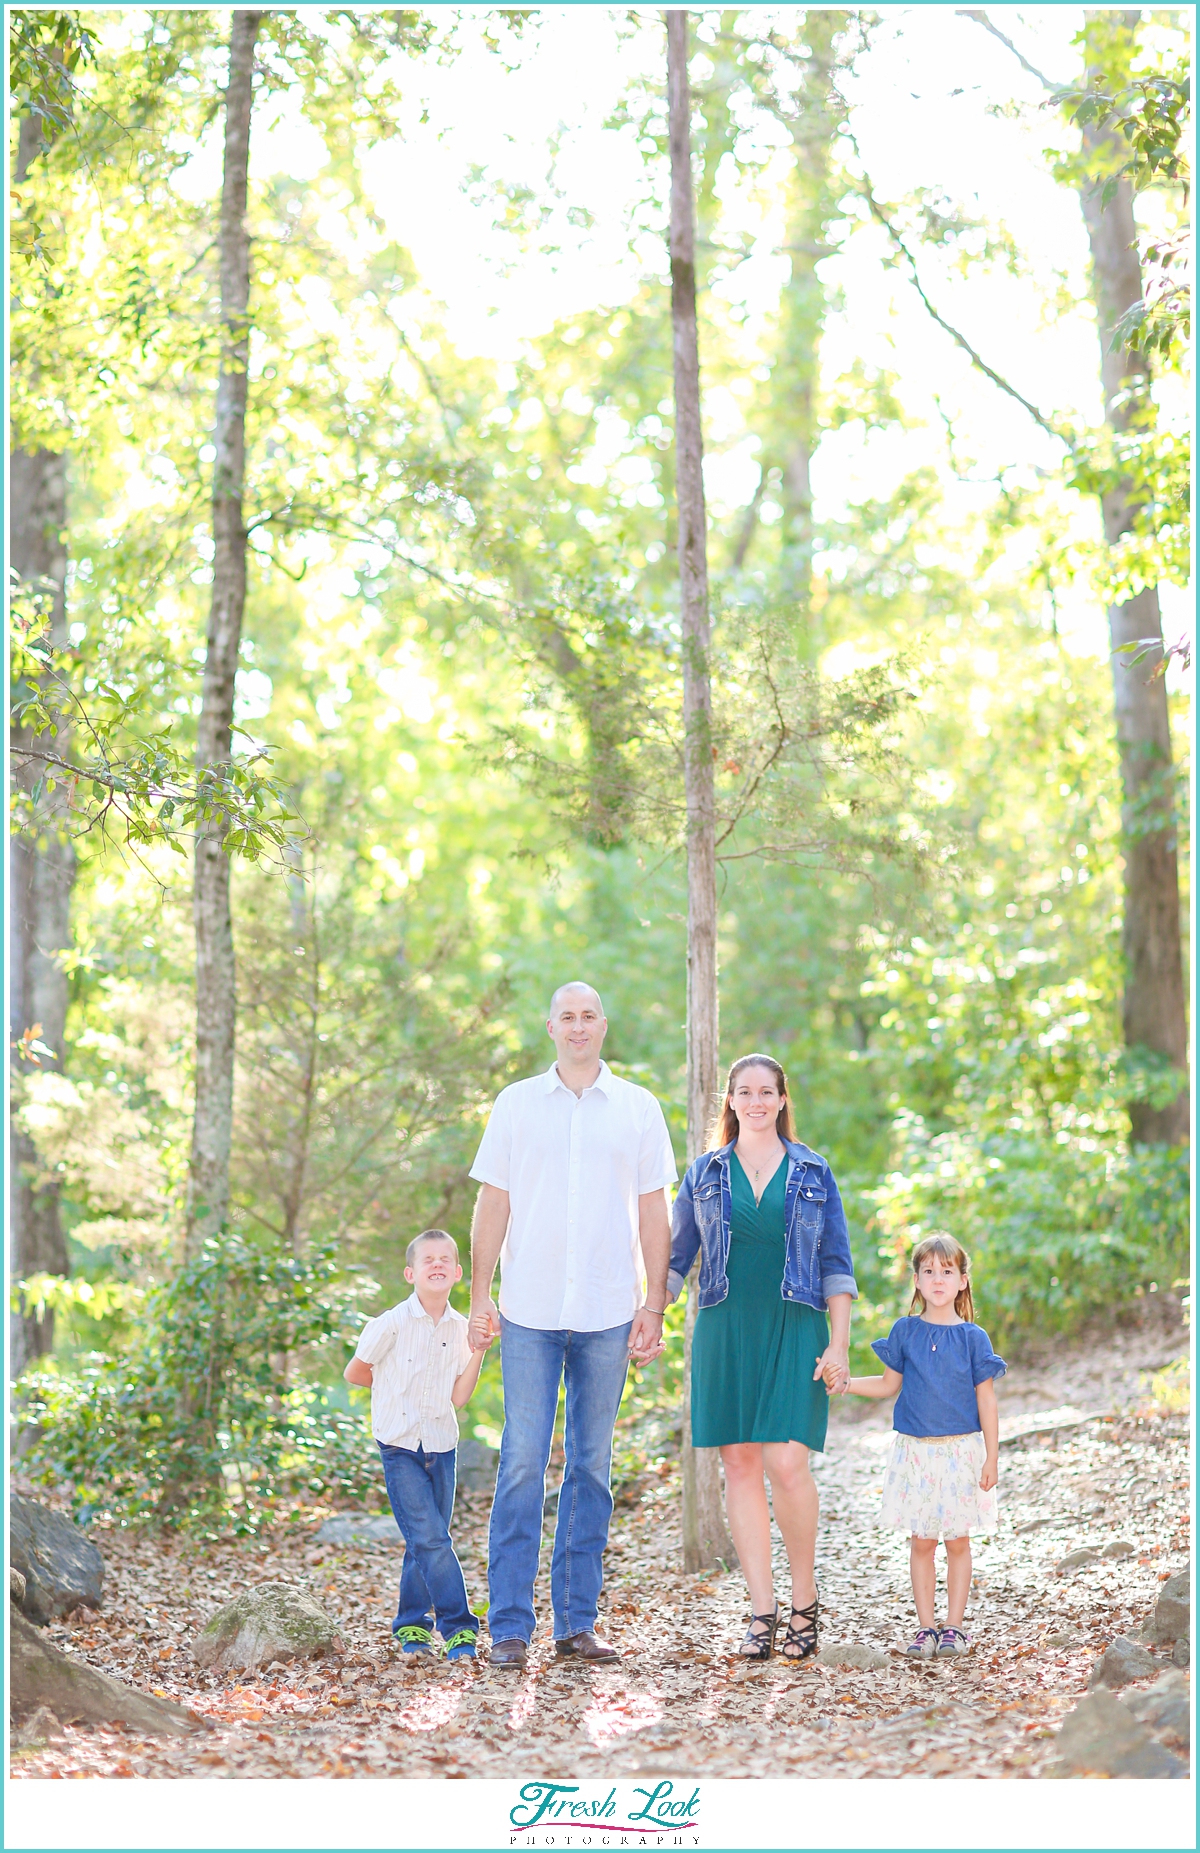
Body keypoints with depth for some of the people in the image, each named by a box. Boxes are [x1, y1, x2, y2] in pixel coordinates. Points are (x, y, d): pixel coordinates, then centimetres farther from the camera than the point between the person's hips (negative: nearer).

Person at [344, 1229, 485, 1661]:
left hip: (441, 1445, 5)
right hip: (400, 1446, -4)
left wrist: (478, 1350, -10)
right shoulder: (392, 1324, -11)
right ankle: (458, 1627, -9)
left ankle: (411, 1625, 24)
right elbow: (354, 1373, 1)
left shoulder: (460, 1328, 2)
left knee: (425, 1542, 10)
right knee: (430, 1538, -14)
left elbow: (459, 1396, -2)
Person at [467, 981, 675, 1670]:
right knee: (523, 1463, -4)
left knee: (593, 1465, 5)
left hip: (608, 1311, 1)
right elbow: (492, 1205, 6)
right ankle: (510, 1625, -1)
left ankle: (577, 1620, 12)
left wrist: (654, 1304, 2)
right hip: (530, 1310, -1)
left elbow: (654, 1214, 8)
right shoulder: (517, 1104, 6)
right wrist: (479, 1297, 0)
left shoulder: (639, 1108, 8)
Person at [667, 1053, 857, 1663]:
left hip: (793, 1332, -2)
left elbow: (836, 1266, 6)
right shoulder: (705, 1173, 11)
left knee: (786, 1464, -14)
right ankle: (762, 1611, 5)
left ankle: (805, 1598, 5)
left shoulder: (812, 1173, 8)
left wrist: (839, 1344, -2)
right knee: (740, 1464, 0)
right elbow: (675, 1257, 14)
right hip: (724, 1332, 2)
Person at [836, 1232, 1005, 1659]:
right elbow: (889, 1384, 13)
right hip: (915, 1450, 1)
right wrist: (844, 1383, 0)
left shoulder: (973, 1337, -2)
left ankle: (953, 1627, 11)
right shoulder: (905, 1332, 3)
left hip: (962, 1450, -1)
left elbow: (986, 1401, 0)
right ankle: (925, 1627, 11)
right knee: (922, 1541, 4)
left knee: (957, 1541, 3)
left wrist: (991, 1459, -3)